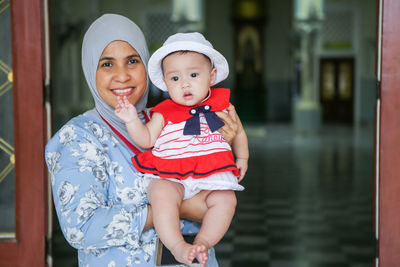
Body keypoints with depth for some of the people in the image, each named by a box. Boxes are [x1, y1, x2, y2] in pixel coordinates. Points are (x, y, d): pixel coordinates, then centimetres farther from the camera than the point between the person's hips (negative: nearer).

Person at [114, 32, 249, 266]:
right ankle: (177, 246, -25)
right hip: (170, 177, -1)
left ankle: (202, 243, -13)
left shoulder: (222, 104, 12)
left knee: (226, 199, -26)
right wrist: (132, 120, -8)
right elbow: (146, 140, 5)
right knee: (162, 195, -33)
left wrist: (242, 159, 27)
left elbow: (238, 132, 27)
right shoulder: (164, 113, 9)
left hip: (211, 175, 2)